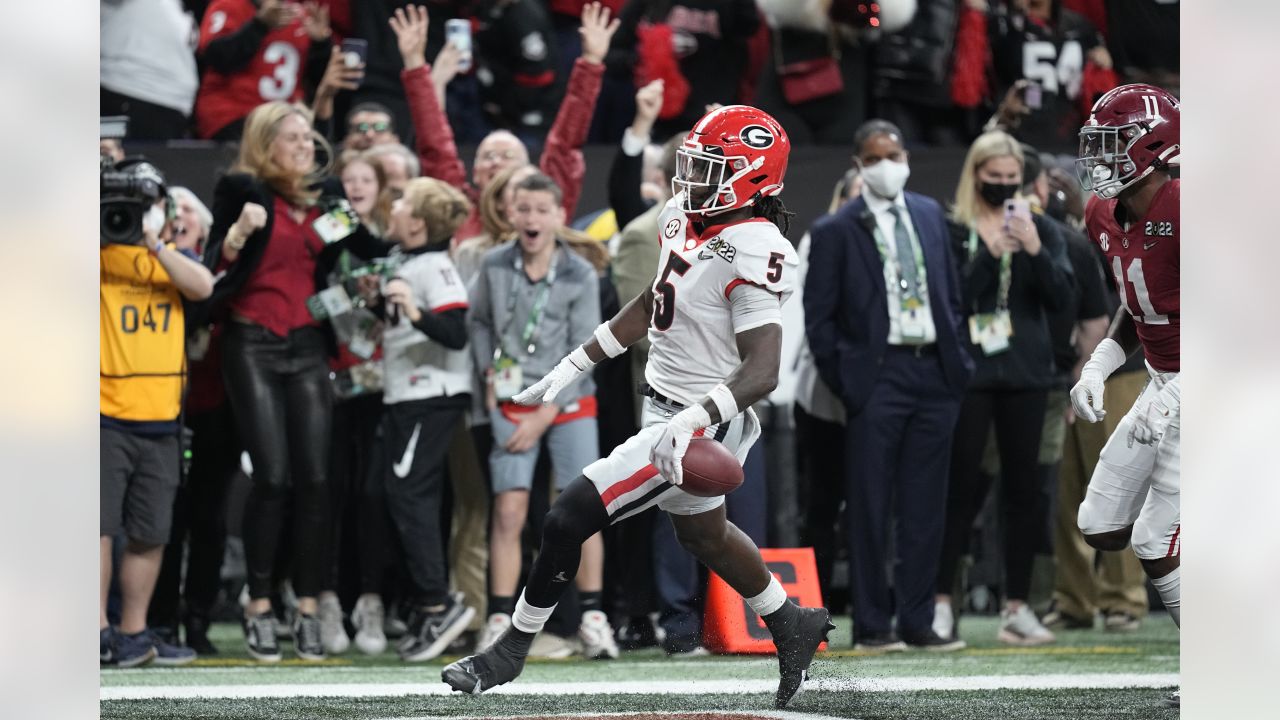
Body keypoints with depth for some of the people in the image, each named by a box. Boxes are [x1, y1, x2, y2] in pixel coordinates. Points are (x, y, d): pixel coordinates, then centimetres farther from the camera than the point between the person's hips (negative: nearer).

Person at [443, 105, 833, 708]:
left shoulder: (752, 255, -25)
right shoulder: (685, 216, 3)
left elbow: (761, 373, -28)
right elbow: (649, 307, 17)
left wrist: (693, 420, -41)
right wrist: (572, 369, 17)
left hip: (700, 425, -10)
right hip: (667, 411, 10)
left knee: (569, 518, -9)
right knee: (703, 535, 29)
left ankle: (511, 651, 8)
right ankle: (793, 627, 49)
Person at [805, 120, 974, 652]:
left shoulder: (930, 216, 13)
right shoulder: (837, 230, -1)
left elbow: (951, 294, 17)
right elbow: (818, 317, -1)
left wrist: (958, 361, 8)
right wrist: (842, 382, -6)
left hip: (934, 373, 4)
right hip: (877, 376, -4)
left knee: (925, 507, 6)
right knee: (870, 509, -2)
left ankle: (917, 621, 11)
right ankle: (872, 624, 2)